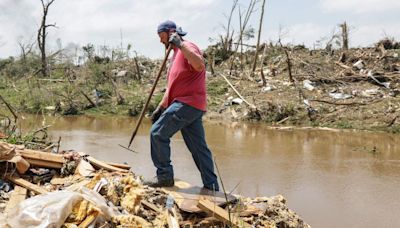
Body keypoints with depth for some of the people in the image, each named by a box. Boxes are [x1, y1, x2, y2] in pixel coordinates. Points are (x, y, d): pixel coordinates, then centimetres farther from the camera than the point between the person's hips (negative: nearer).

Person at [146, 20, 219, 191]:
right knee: (199, 147, 7)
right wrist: (160, 108, 23)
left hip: (188, 103, -10)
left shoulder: (188, 47, -7)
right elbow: (171, 86, 28)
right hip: (191, 106, 10)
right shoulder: (175, 55, 24)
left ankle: (165, 177, -2)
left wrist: (180, 44, -28)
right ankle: (211, 186, 10)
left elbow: (199, 65, -30)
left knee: (158, 133, -9)